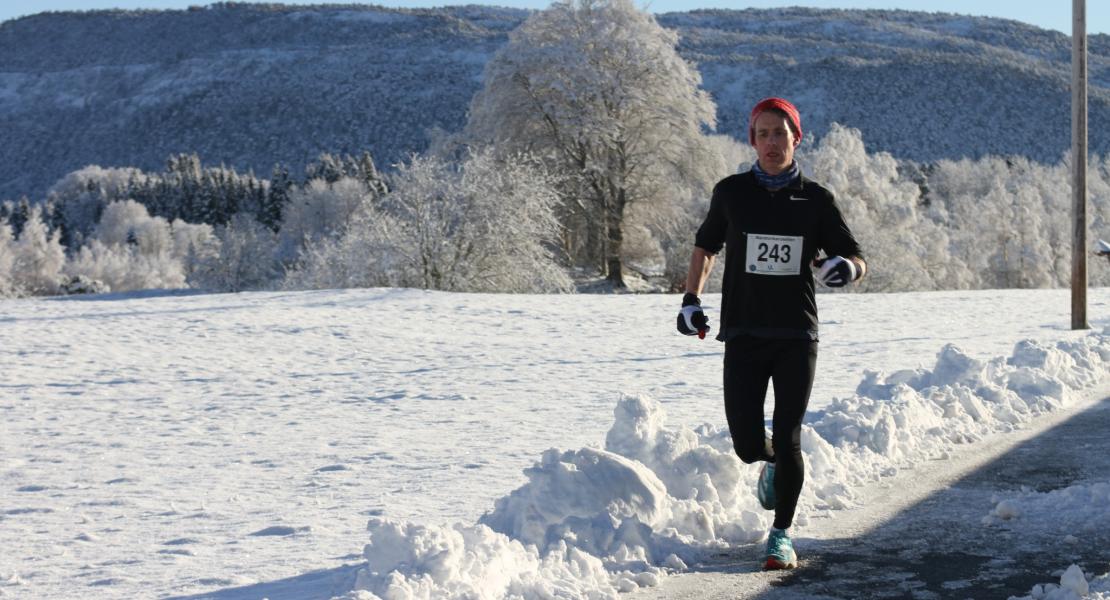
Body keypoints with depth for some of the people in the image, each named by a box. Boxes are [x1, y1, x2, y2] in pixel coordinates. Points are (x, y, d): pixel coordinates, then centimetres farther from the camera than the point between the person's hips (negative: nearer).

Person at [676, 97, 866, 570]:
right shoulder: (732, 192, 4)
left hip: (796, 336, 0)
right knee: (747, 444, -4)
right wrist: (691, 299, 8)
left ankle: (782, 535, 10)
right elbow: (705, 247, 19)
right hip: (743, 335, 1)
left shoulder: (815, 199, 3)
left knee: (788, 440, -6)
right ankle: (772, 463, 34)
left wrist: (846, 267, -18)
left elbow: (857, 259, 6)